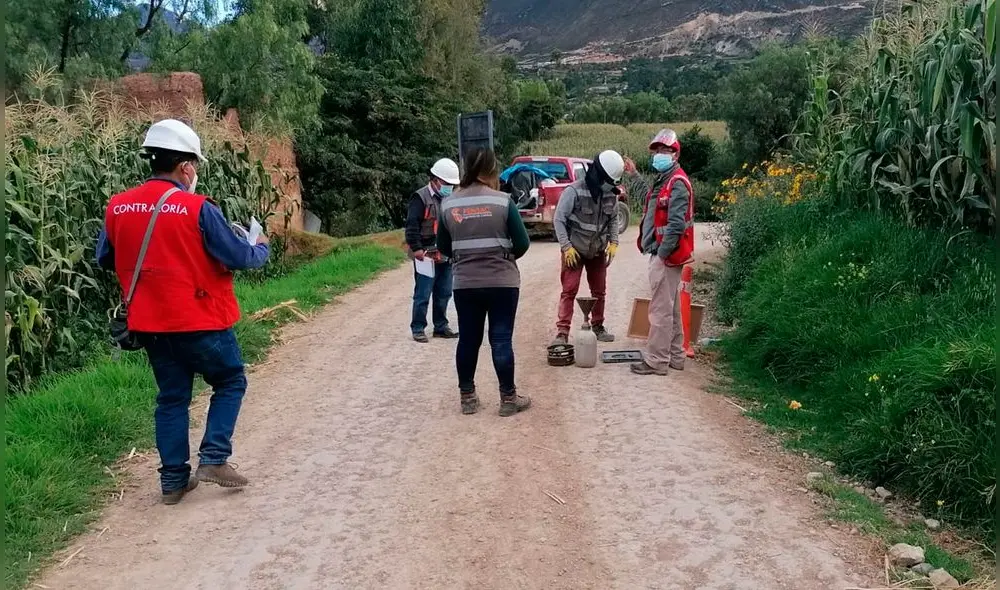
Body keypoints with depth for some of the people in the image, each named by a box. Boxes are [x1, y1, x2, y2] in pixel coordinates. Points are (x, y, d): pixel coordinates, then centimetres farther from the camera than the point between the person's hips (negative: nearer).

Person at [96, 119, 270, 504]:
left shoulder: (118, 207, 1)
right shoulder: (197, 208, -16)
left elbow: (105, 260, 14)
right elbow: (240, 258, -12)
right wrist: (262, 247, 8)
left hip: (150, 322, 6)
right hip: (200, 320, -5)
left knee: (172, 397, 15)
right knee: (230, 383, 14)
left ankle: (173, 480, 18)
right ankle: (213, 458, 5)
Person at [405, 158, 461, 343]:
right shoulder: (421, 198, -8)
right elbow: (412, 225, -15)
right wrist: (416, 248, -20)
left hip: (446, 256, 7)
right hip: (426, 256, -7)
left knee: (444, 294, 13)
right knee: (423, 294, -2)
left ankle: (441, 327, 24)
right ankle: (418, 329, 6)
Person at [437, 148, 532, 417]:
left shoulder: (448, 204, 1)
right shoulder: (503, 201, -9)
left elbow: (443, 247, 8)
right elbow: (522, 244, -6)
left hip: (465, 283, 3)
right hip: (502, 282, -3)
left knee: (468, 339, 11)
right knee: (501, 340, 4)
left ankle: (467, 397, 20)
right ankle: (508, 398, 12)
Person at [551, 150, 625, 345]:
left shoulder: (611, 194, -1)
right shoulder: (574, 191, -19)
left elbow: (614, 219, 12)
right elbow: (559, 219, -15)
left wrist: (613, 242, 0)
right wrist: (566, 246, -18)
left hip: (598, 251, 5)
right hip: (575, 250, -5)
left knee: (599, 291, 13)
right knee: (569, 291, -7)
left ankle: (598, 327, 29)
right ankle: (562, 333, -6)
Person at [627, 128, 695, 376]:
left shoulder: (677, 183, -13)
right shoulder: (663, 181, 17)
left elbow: (676, 224, -21)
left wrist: (662, 254, -21)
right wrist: (634, 175, 32)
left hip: (665, 256, -10)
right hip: (662, 254, 10)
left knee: (661, 309, -6)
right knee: (671, 309, 15)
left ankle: (656, 361, -1)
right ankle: (675, 356, 24)